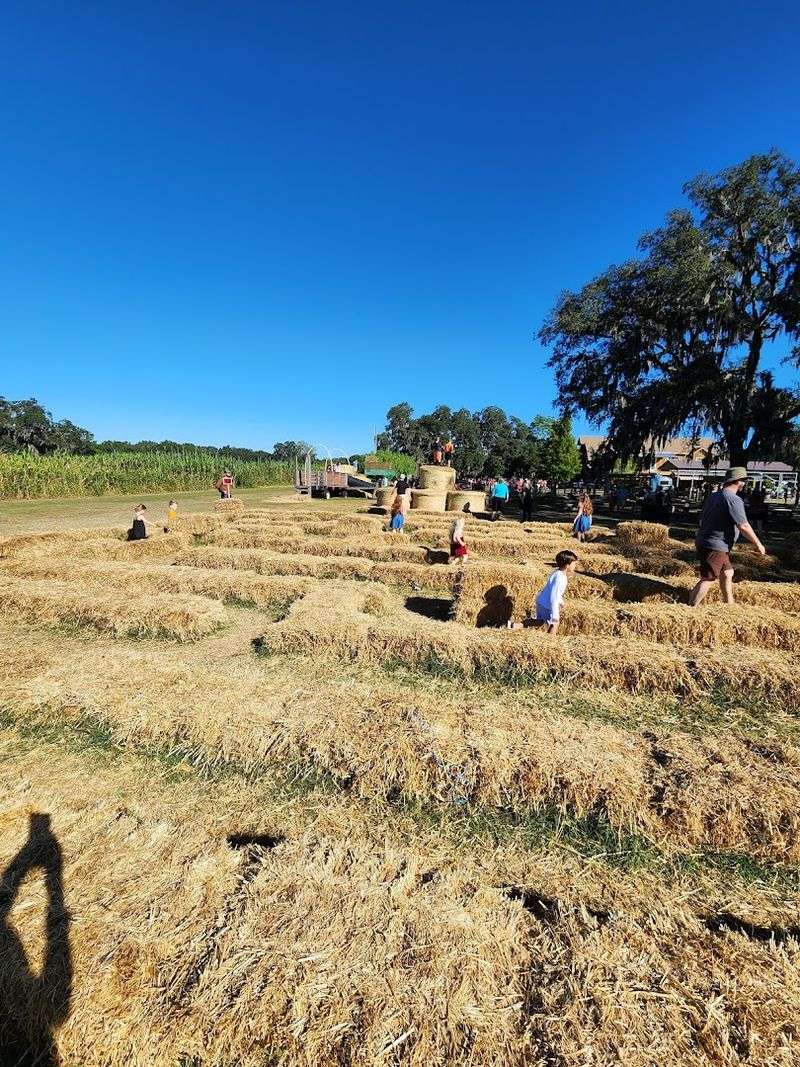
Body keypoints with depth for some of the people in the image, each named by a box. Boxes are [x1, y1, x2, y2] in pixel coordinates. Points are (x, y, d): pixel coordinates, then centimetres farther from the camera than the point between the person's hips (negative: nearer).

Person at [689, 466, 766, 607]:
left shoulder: (713, 496, 11)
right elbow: (743, 526, -19)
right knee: (708, 579, -6)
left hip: (705, 542, 10)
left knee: (727, 572, 23)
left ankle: (729, 604, 35)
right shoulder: (733, 499, -17)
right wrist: (758, 544, -7)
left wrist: (701, 539, 27)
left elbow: (702, 519, 18)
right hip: (715, 547, -10)